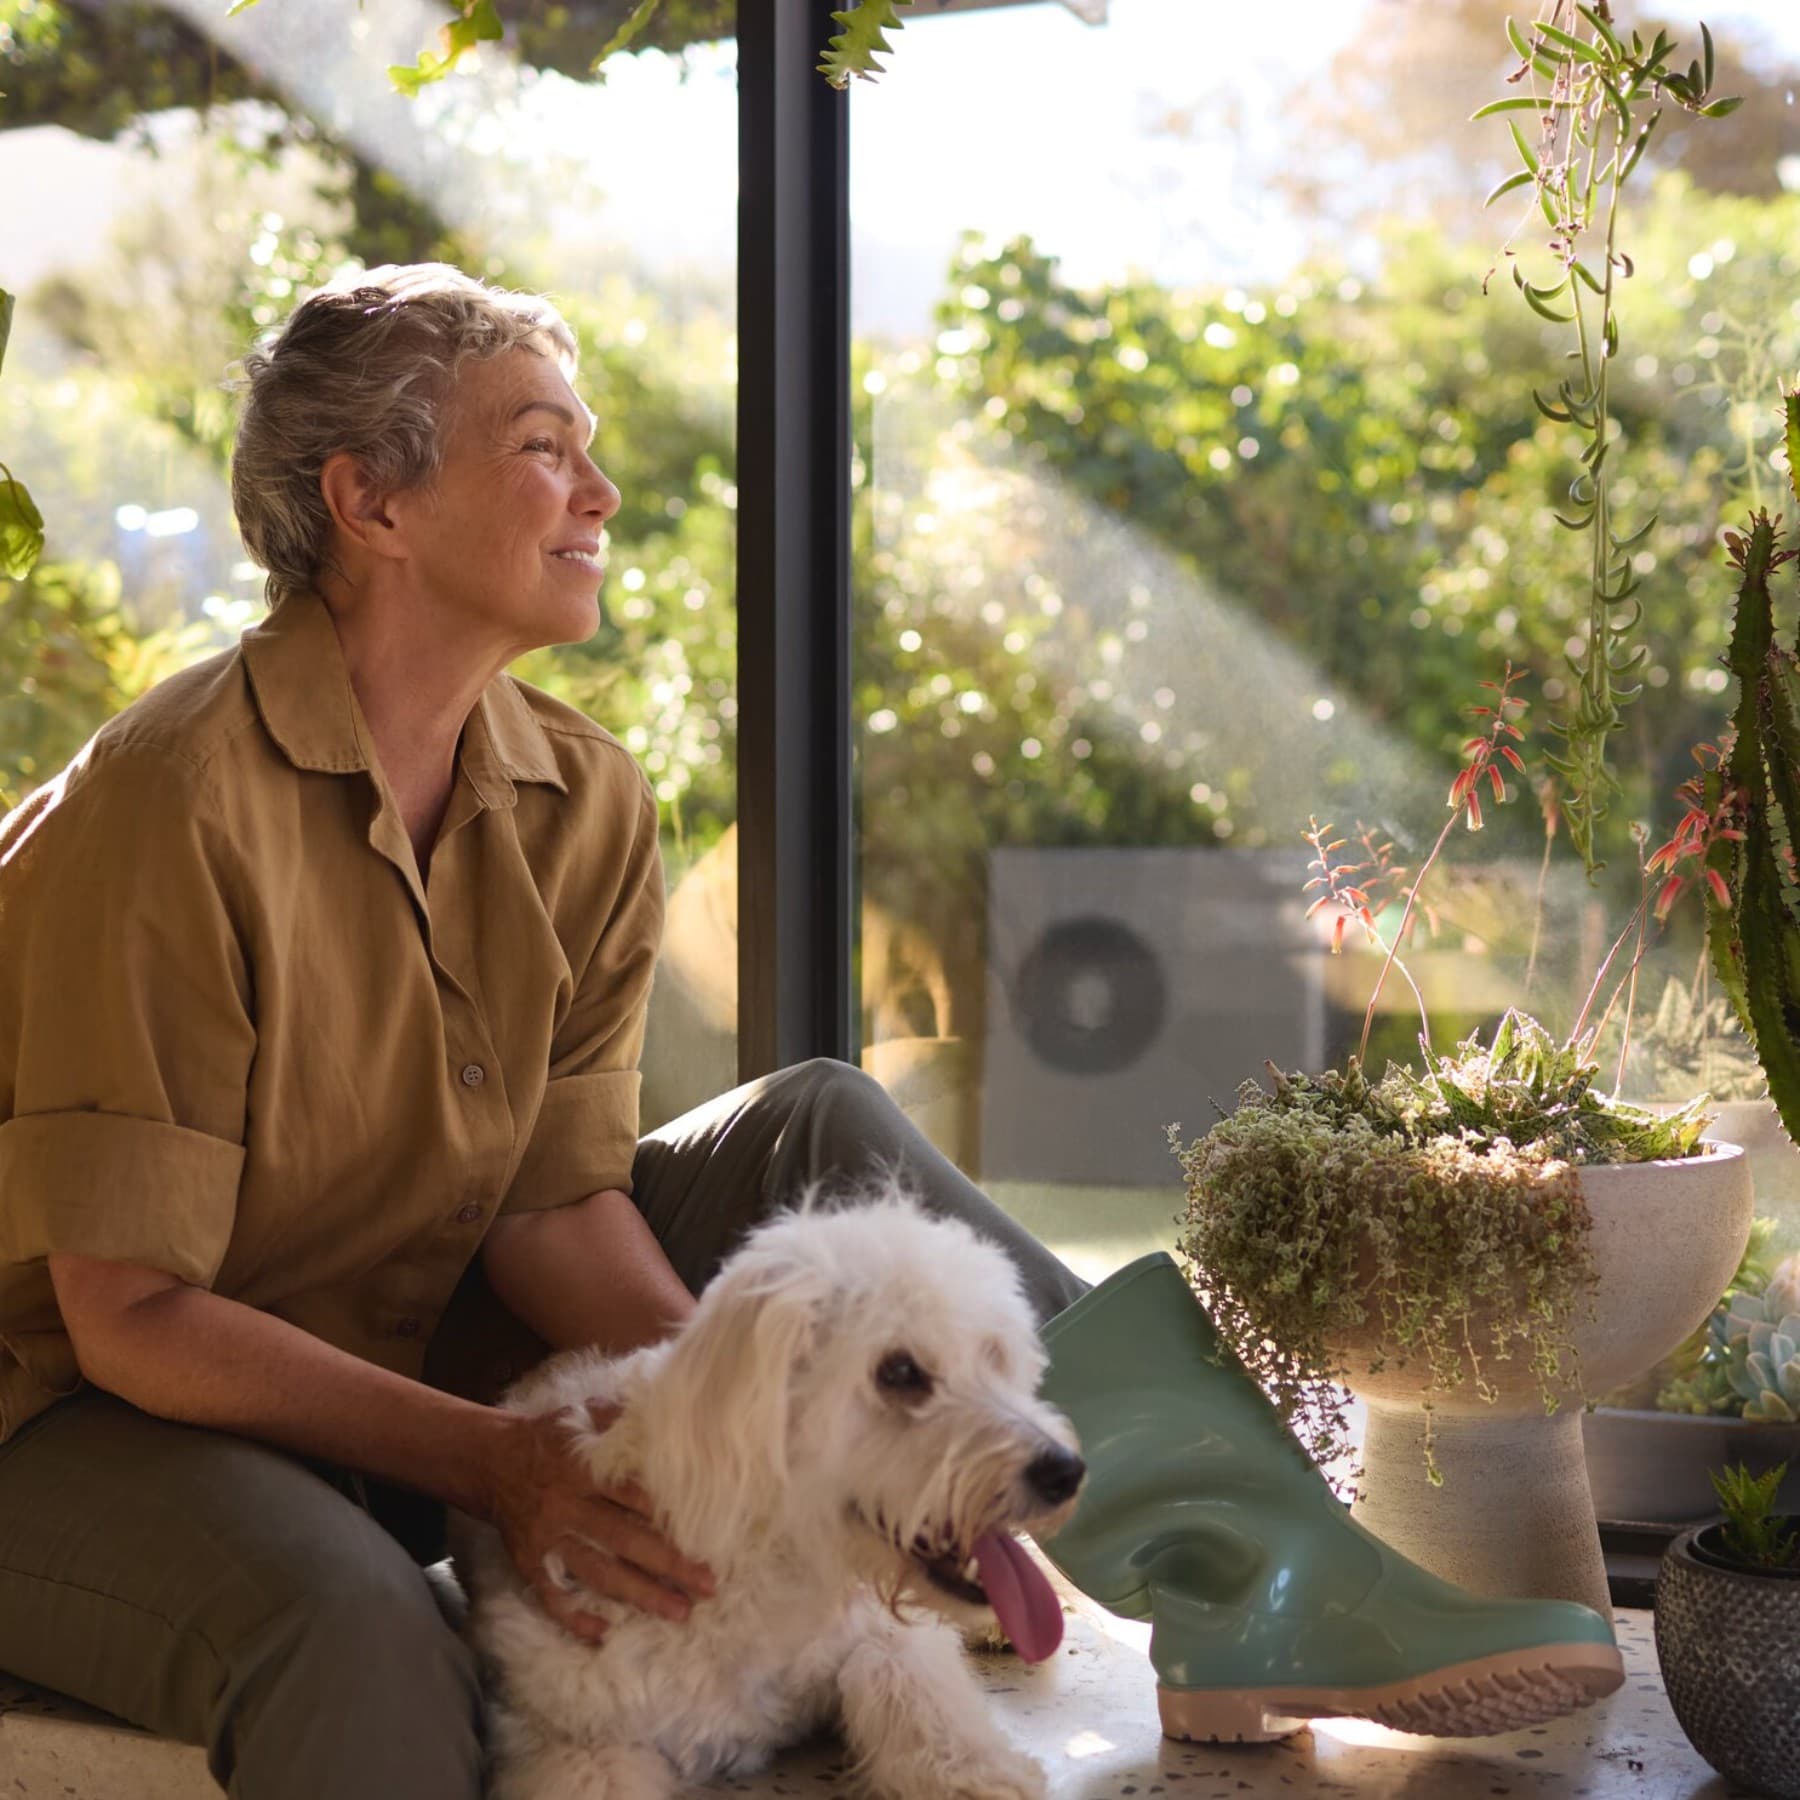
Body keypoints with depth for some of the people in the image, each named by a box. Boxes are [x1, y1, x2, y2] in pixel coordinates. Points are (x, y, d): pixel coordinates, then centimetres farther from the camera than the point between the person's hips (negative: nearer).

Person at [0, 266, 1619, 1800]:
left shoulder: (581, 805, -2)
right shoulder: (177, 803, -24)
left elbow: (553, 1201, -5)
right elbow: (132, 1310, -23)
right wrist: (493, 1462, -30)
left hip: (408, 1364, 7)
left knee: (812, 1128, -6)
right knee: (357, 1620, -42)